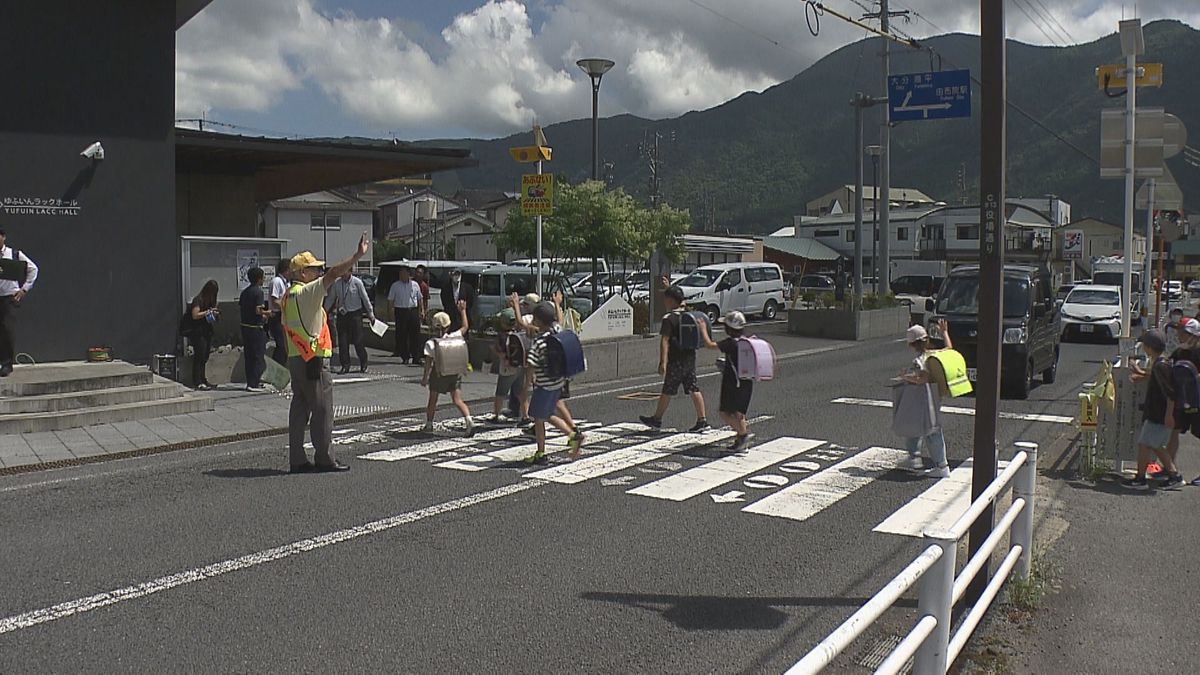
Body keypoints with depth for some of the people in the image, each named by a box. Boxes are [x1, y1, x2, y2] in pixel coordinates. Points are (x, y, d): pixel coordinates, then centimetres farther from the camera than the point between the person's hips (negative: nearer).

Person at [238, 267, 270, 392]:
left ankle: (250, 382, 18)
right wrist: (267, 313, -2)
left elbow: (240, 307, 14)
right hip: (256, 327, -8)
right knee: (258, 356, -2)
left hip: (245, 325, 8)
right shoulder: (258, 291, -13)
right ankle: (253, 384, -4)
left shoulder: (244, 292, 11)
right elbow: (258, 310, -22)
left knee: (249, 355, 13)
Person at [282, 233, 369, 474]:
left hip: (295, 359, 9)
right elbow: (332, 274, -23)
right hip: (312, 361, -9)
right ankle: (324, 458, 2)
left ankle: (297, 459, 13)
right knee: (322, 408, -2)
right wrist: (357, 256, -24)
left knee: (300, 408, 10)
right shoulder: (307, 292, -13)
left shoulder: (289, 295, 15)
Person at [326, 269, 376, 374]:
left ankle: (363, 364, 13)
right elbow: (330, 299, 12)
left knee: (357, 340, -2)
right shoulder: (337, 283, 2)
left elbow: (365, 298, -3)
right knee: (342, 341, 1)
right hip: (342, 314, 3)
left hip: (355, 314, -3)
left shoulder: (357, 282, -8)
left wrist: (371, 314, -2)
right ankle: (345, 365, 9)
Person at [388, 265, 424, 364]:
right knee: (402, 335, 0)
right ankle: (404, 357, 7)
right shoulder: (395, 286, 6)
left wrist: (422, 310, 9)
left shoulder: (415, 284, 11)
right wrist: (391, 312, -6)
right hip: (400, 311, -1)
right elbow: (390, 300, 5)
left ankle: (416, 357, 3)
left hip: (413, 311, 1)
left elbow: (420, 299, 17)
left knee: (415, 335, -1)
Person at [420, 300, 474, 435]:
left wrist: (425, 377, -5)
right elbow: (464, 327, 9)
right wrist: (463, 310, 16)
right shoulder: (454, 337, -7)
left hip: (438, 375, -2)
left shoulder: (430, 343, -13)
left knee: (432, 400, 16)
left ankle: (429, 424, 30)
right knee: (457, 400, 3)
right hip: (455, 374, 2)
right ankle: (469, 421, -16)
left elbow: (428, 363, -13)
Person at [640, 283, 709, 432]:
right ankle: (702, 420, 3)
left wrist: (663, 362, -26)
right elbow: (677, 300, 31)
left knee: (667, 391, 4)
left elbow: (664, 341, -22)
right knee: (693, 389, 6)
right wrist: (668, 287, 38)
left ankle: (657, 419, 17)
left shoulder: (669, 318, -15)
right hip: (690, 357, 7)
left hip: (676, 360, -7)